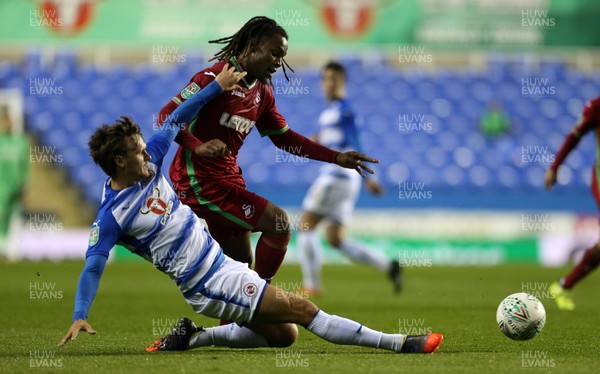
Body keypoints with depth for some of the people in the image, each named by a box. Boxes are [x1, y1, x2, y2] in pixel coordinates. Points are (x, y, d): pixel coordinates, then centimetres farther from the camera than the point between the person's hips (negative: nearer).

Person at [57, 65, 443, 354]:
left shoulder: (149, 163, 4)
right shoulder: (112, 215, -15)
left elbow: (175, 120, 12)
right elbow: (93, 266, -16)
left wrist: (217, 87, 10)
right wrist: (79, 316, -26)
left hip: (223, 262, 9)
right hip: (209, 284, -9)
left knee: (283, 334, 11)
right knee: (303, 310, -11)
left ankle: (194, 337, 13)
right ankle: (395, 342, -9)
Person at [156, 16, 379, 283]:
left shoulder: (262, 93, 11)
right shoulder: (215, 78, -16)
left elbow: (284, 138, 19)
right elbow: (167, 116, -20)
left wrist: (336, 158, 12)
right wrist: (198, 147, -37)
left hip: (228, 179, 9)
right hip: (200, 181, -9)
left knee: (241, 262, 14)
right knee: (278, 223, -12)